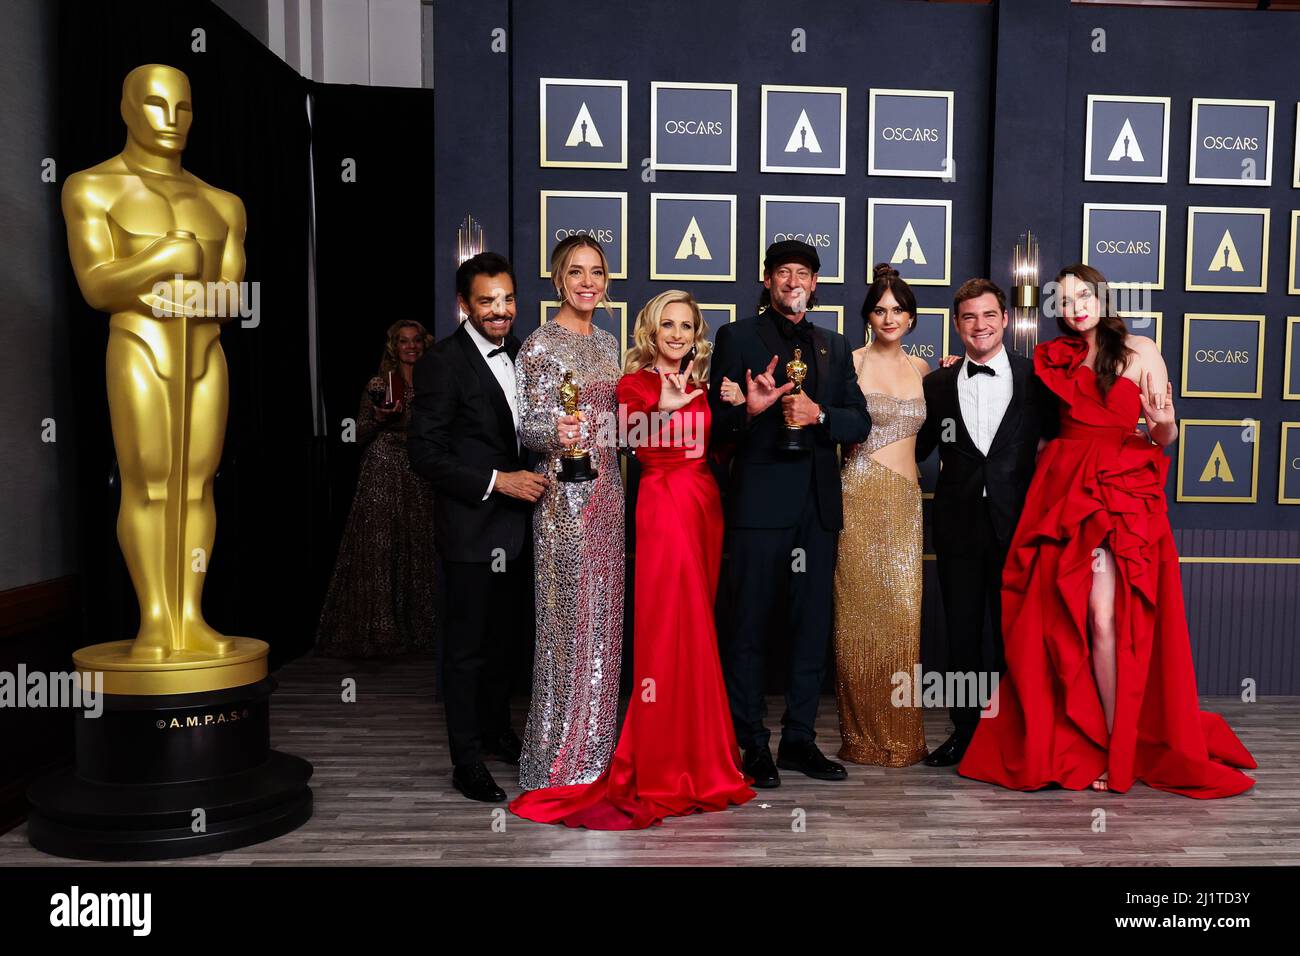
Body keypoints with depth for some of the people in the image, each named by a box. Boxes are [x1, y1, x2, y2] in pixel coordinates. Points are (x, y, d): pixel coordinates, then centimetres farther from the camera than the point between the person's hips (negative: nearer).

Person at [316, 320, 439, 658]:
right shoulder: (378, 385, 1)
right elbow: (359, 437, 1)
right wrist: (379, 419, -15)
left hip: (420, 478, 3)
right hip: (381, 476, -3)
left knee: (417, 550, 5)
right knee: (377, 552, -4)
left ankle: (415, 629, 15)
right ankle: (375, 630, 4)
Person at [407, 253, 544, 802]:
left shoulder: (517, 354, 9)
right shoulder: (443, 363, -14)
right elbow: (426, 453, -17)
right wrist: (497, 482, -22)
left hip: (515, 523, 7)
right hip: (472, 528, -7)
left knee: (502, 637, 19)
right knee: (467, 646, 4)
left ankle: (497, 732, 36)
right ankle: (467, 763, 16)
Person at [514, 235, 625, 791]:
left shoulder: (606, 344, 13)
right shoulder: (540, 345, -9)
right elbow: (529, 429, -14)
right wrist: (557, 432, -32)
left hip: (607, 490, 7)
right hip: (564, 494, -7)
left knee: (602, 616, 12)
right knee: (567, 618, -2)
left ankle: (594, 745, 26)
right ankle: (559, 759, 12)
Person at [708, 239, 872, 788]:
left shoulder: (834, 347, 16)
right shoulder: (737, 338, 2)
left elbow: (860, 423, 8)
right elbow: (717, 425, -4)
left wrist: (818, 413, -10)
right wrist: (750, 409, -24)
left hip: (818, 505, 5)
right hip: (759, 504, -5)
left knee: (813, 628, 10)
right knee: (749, 628, 2)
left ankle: (799, 740, 23)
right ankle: (751, 747, 14)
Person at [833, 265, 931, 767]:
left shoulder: (920, 368, 15)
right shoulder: (851, 362, 1)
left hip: (906, 500, 4)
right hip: (861, 496, -4)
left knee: (904, 614, 1)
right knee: (861, 612, -1)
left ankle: (900, 733, 14)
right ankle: (864, 734, 12)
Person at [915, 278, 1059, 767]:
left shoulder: (1036, 378, 2)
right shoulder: (938, 384, 6)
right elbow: (918, 450, 9)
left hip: (1016, 523, -1)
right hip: (958, 524, 2)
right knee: (962, 632, 9)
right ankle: (965, 730, 22)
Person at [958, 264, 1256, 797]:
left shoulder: (1140, 352, 4)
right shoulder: (1055, 358, 15)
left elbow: (1165, 440, 4)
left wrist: (1163, 422, -13)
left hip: (1121, 492, -3)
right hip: (1062, 493, 4)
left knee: (1102, 614, -14)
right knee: (1058, 618, 0)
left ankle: (1120, 751, -2)